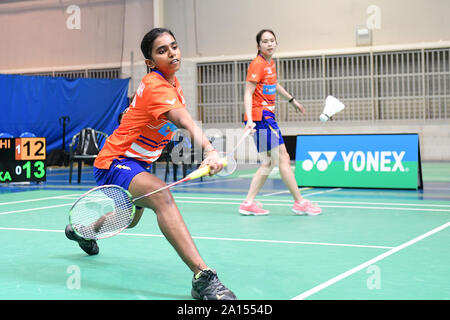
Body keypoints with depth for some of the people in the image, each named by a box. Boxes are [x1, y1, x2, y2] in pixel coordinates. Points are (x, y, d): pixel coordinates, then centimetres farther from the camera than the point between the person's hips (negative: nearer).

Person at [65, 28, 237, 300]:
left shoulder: (171, 81, 3)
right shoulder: (157, 87, -27)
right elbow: (185, 122, -46)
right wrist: (210, 150, -60)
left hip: (138, 162, 11)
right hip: (116, 162, -11)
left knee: (131, 219, 32)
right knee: (162, 196, -38)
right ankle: (203, 278, -50)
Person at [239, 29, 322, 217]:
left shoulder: (271, 64, 15)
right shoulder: (257, 64, -12)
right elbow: (248, 94, -18)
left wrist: (292, 100, 47)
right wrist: (250, 120, -30)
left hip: (268, 116, 10)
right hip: (260, 116, -10)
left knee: (269, 162, 10)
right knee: (283, 158, -6)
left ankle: (248, 203, 11)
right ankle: (300, 202, 0)